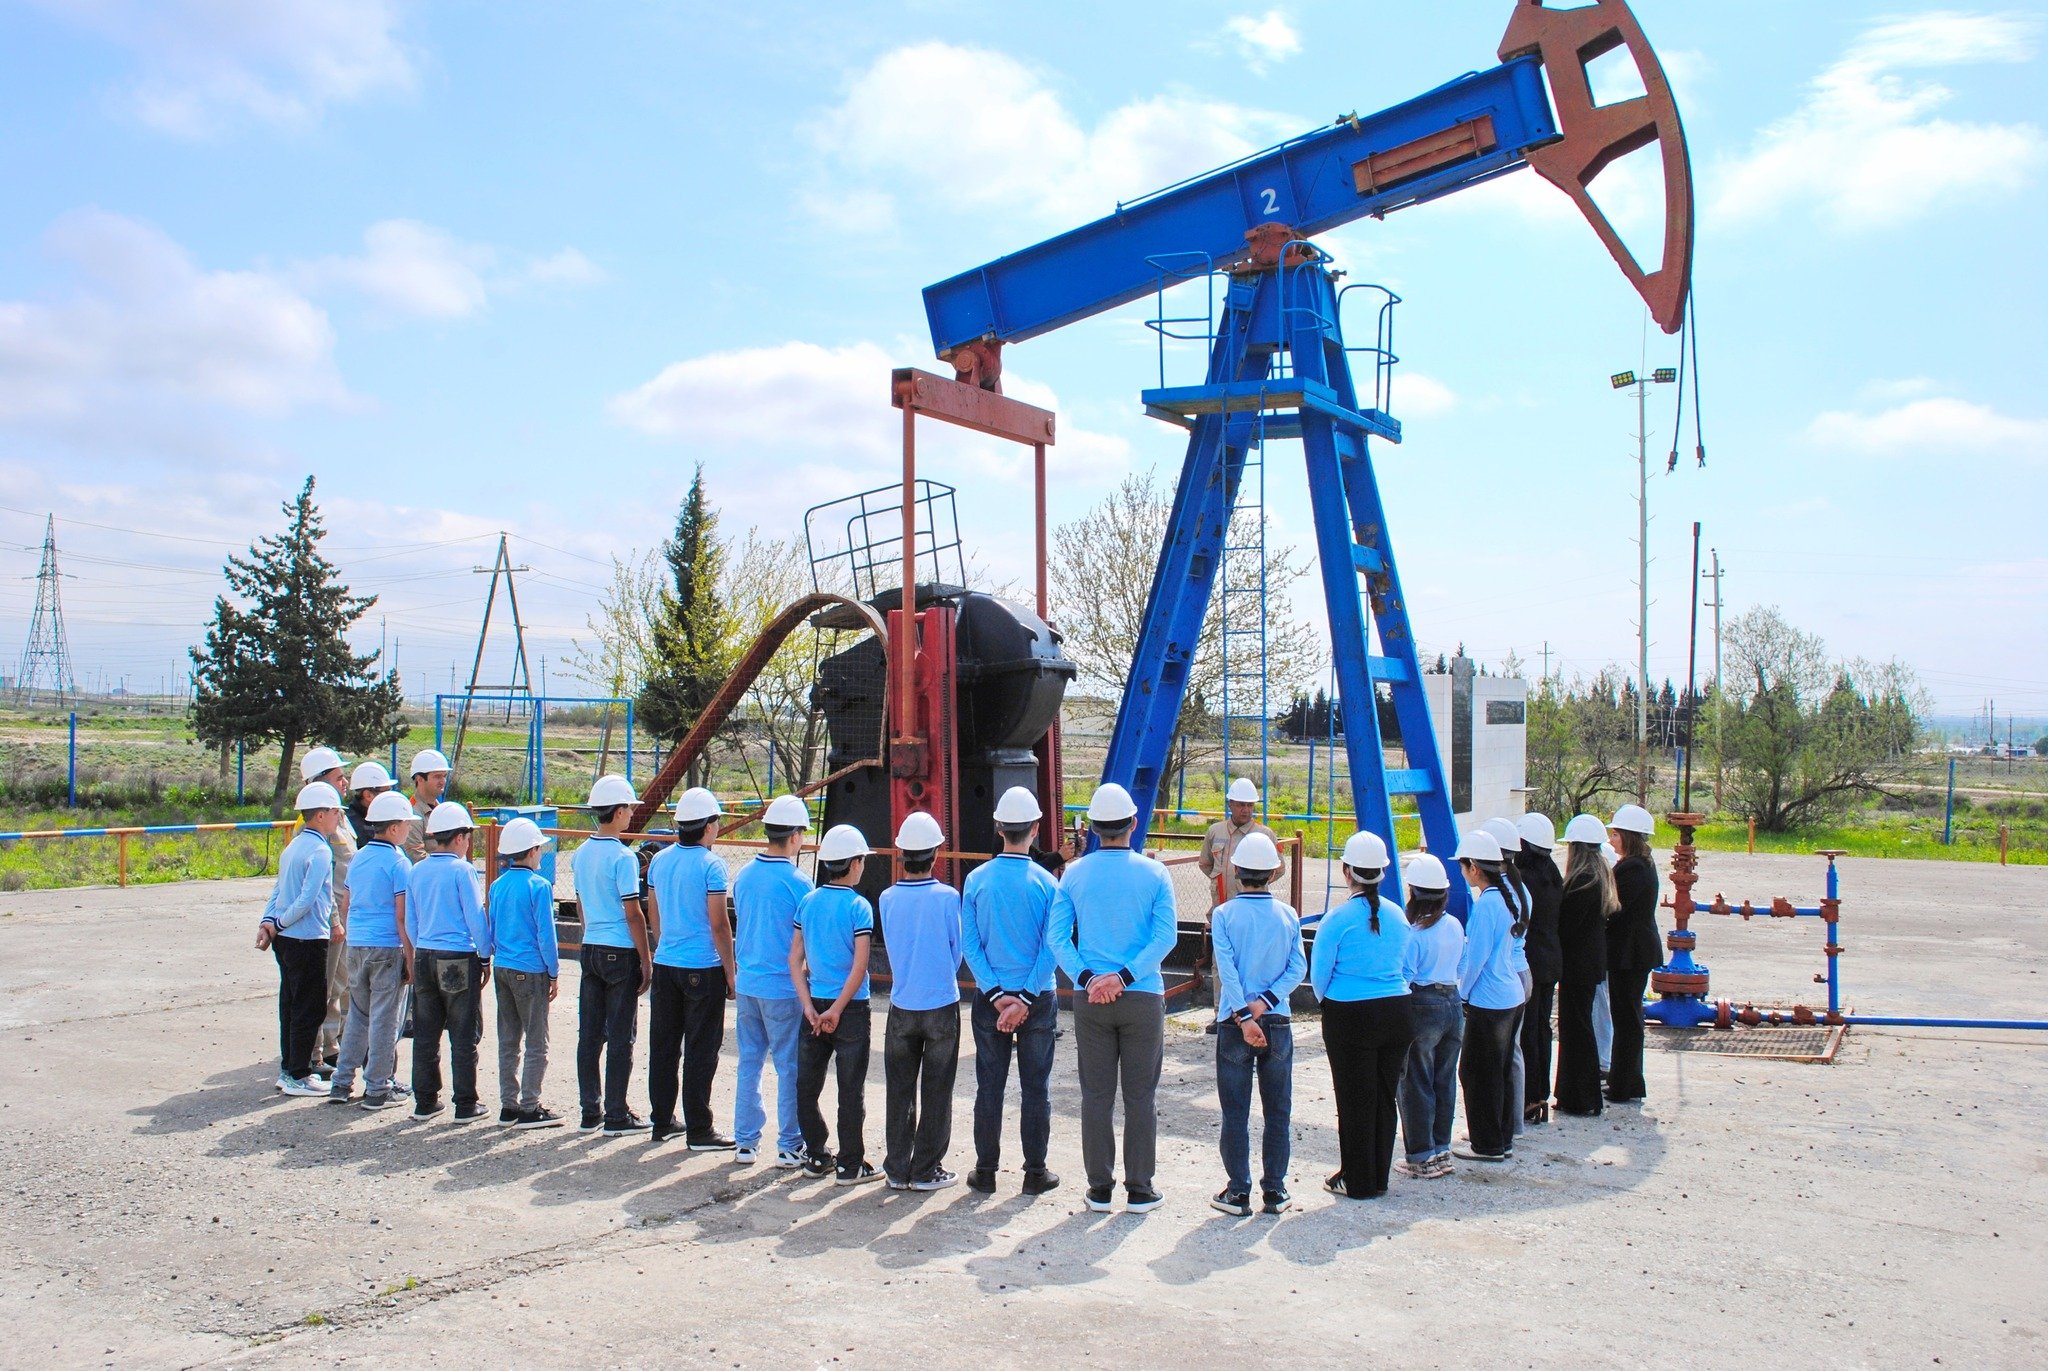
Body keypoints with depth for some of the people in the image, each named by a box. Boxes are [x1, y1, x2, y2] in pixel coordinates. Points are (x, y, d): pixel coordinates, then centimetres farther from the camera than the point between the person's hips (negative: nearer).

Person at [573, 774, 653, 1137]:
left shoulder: (581, 854, 7)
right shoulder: (622, 857, -15)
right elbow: (633, 914, -15)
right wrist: (646, 961, -9)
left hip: (590, 948, 7)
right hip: (621, 952, -7)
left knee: (589, 1034, 10)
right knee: (620, 1036, 1)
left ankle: (589, 1113, 16)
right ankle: (616, 1116, 6)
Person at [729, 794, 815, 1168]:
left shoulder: (744, 875, 4)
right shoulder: (797, 883, -15)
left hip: (747, 983, 6)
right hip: (784, 987, -6)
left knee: (749, 1062, 14)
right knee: (789, 1067, 4)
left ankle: (745, 1141, 19)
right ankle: (789, 1145, 10)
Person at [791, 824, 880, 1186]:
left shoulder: (808, 902, 3)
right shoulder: (858, 907, -11)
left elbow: (795, 959, 2)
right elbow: (859, 967, -17)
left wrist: (810, 1006, -1)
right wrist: (837, 1009, -11)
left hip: (814, 1005, 5)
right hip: (850, 1007, -5)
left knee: (807, 1085, 14)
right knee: (851, 1089, 3)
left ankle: (816, 1156, 22)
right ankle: (850, 1165, 8)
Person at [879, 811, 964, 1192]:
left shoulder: (888, 899, -6)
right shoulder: (947, 897, -13)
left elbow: (891, 949, 5)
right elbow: (958, 951, -1)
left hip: (901, 1006, 3)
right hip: (941, 1004, -2)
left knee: (900, 1092, 13)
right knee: (936, 1092, 8)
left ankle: (897, 1169, 18)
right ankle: (926, 1170, 13)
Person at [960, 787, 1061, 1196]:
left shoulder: (977, 880, -3)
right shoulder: (1046, 883, -8)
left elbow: (969, 944, -6)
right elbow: (1051, 947, -12)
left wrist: (997, 994, -7)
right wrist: (1025, 999, -11)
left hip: (989, 998, 2)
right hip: (1038, 999, -1)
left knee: (989, 1085, 10)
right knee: (1035, 1087, 8)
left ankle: (985, 1170, 16)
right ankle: (1035, 1172, 13)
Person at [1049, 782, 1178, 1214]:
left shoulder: (1074, 874, 1)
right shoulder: (1154, 873, -3)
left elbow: (1057, 936, -6)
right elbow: (1165, 936, -12)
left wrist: (1088, 979, -11)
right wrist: (1124, 977, -14)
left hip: (1089, 1000, 1)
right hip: (1143, 999, -1)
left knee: (1096, 1095, 8)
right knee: (1141, 1096, 7)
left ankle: (1100, 1189, 14)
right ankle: (1139, 1190, 11)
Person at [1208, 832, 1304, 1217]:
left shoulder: (1224, 914, -5)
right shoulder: (1288, 915, 3)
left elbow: (1227, 969, -14)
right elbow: (1298, 968, -5)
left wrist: (1244, 1016, -15)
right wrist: (1264, 1003, -10)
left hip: (1234, 1023, -2)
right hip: (1278, 1023, 2)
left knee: (1235, 1112, 6)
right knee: (1278, 1110, 11)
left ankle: (1238, 1192, 9)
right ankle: (1275, 1191, 15)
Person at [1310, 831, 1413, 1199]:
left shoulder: (1338, 918, -13)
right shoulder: (1397, 915, 2)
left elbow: (1319, 973, -6)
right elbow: (1405, 966, 11)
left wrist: (1326, 1000, 13)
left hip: (1350, 1016, -5)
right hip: (1398, 1013, 5)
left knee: (1355, 1100, 6)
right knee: (1385, 1096, 14)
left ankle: (1358, 1182, 15)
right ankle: (1379, 1178, 24)